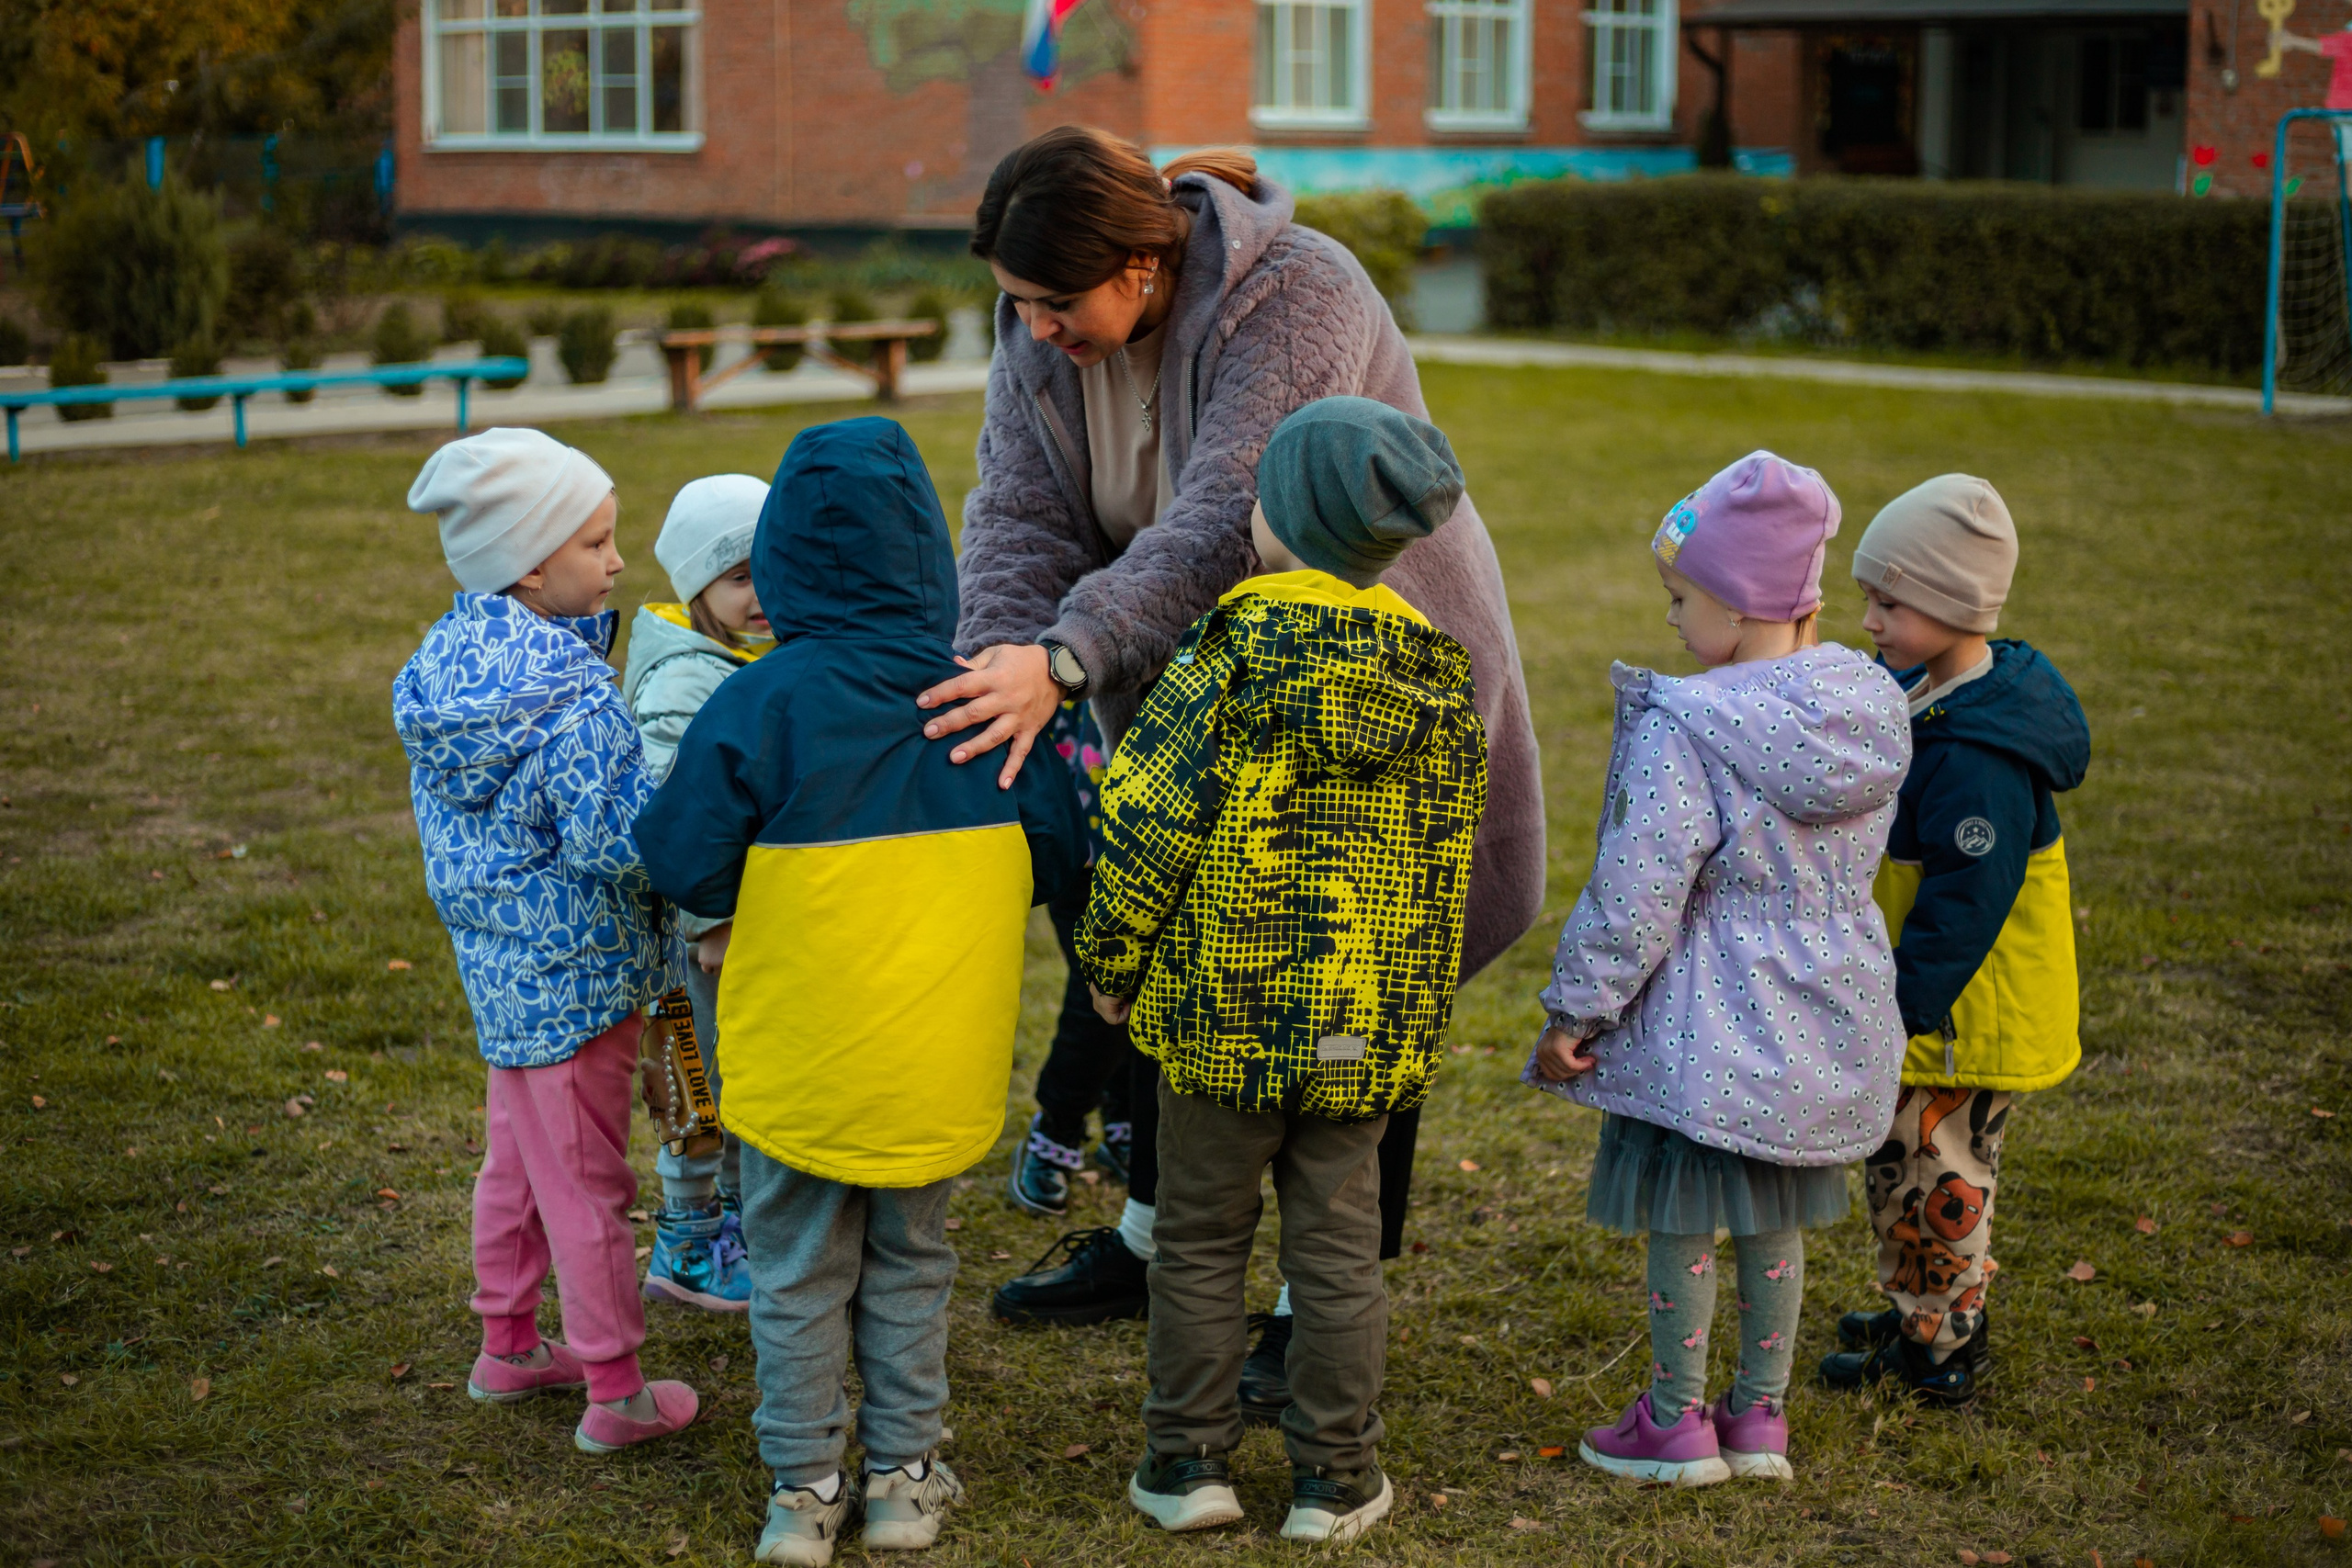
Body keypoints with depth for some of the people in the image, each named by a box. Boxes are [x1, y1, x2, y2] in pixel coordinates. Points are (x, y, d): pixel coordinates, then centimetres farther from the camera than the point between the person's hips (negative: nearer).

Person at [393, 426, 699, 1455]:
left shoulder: (449, 656, -1)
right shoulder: (577, 703, -28)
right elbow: (624, 842, -28)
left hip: (498, 962, 8)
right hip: (575, 975, -8)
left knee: (515, 1155, 24)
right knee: (586, 1180, 4)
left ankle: (507, 1347, 38)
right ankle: (617, 1392, 16)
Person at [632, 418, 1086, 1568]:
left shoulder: (756, 706, -17)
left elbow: (681, 869, -15)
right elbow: (1059, 854, -1)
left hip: (796, 1060, -2)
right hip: (937, 1060, 2)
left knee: (798, 1278, 14)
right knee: (910, 1261, 20)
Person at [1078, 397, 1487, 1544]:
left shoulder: (1234, 648, -14)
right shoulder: (1436, 674, 1)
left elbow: (1151, 820, -14)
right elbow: (1444, 861, 8)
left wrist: (1111, 958, -1)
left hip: (1225, 1014, -3)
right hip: (1367, 1021, 4)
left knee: (1201, 1236, 11)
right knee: (1336, 1246, 12)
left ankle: (1188, 1464, 18)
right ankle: (1333, 1481, 18)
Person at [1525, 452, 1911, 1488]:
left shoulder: (1684, 732, -22)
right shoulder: (1870, 711, -2)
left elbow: (1637, 894, -20)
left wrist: (1575, 1008, -10)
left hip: (1707, 1027, -7)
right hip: (1823, 1023, 7)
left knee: (1683, 1215, 8)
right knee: (1775, 1217, 18)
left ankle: (1676, 1422, 19)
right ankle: (1760, 1414, 28)